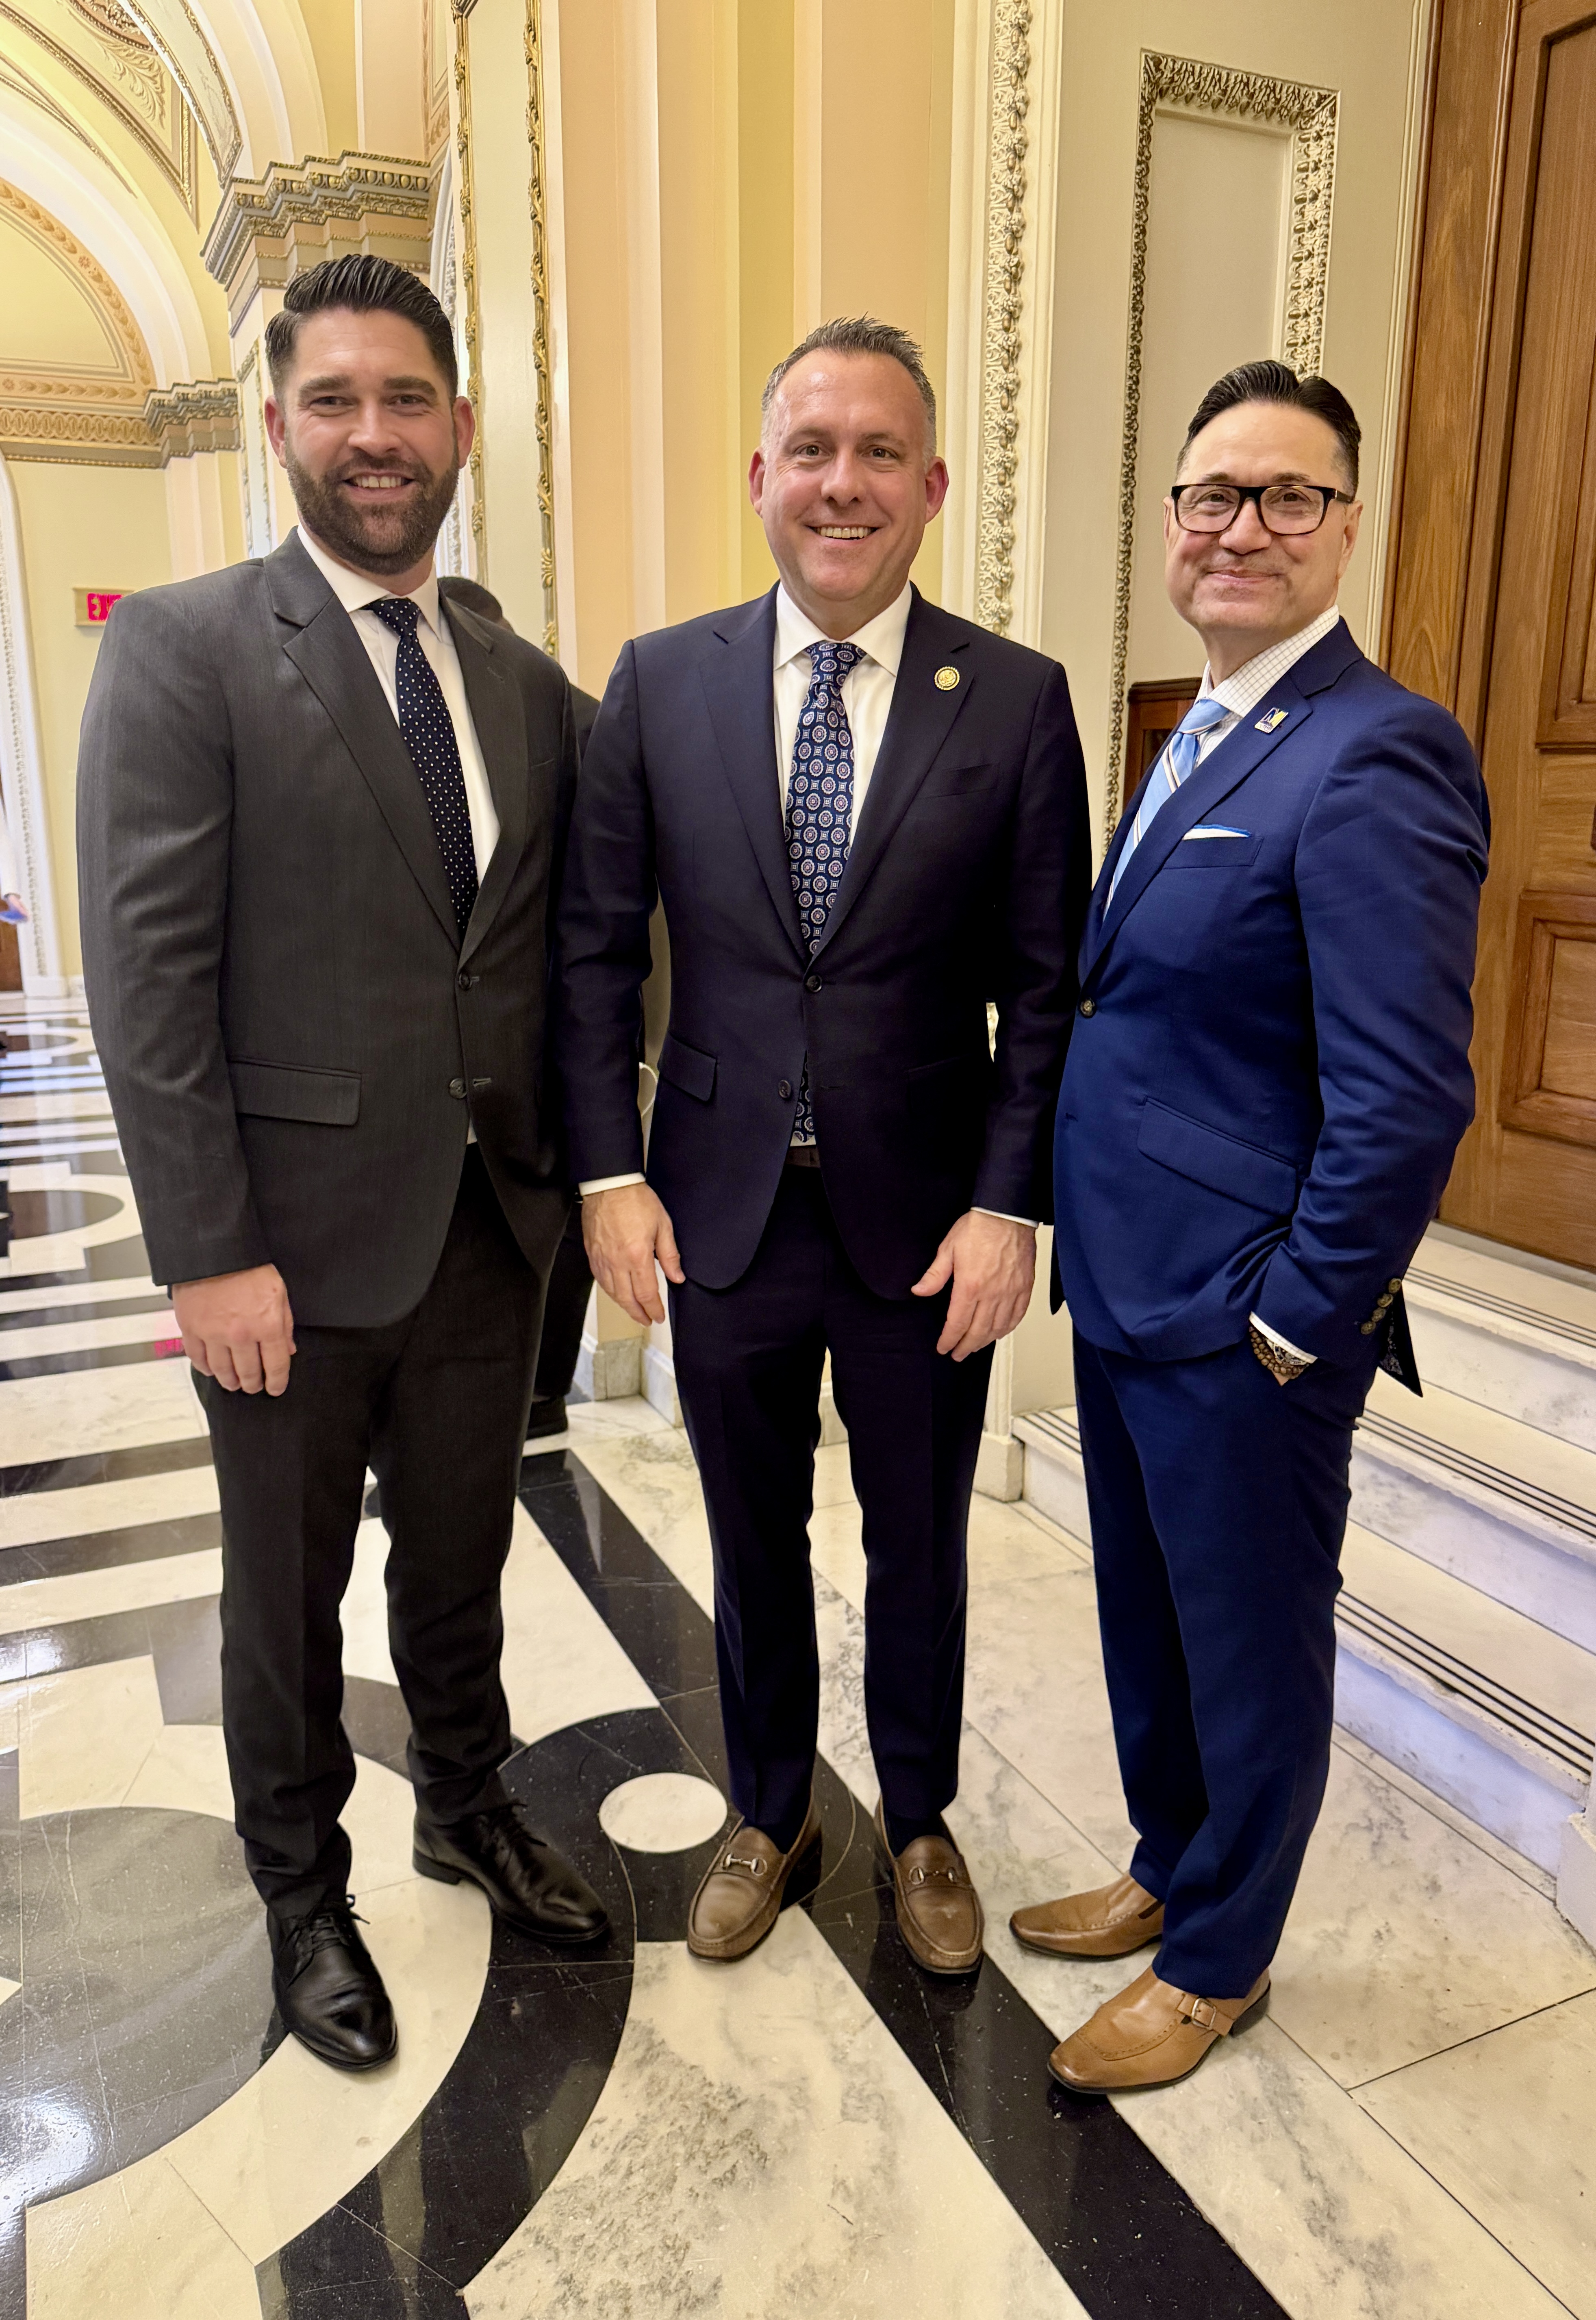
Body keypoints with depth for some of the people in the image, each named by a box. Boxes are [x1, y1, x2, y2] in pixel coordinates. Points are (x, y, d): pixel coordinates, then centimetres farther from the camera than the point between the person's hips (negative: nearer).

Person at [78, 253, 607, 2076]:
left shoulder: (526, 685, 8)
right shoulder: (181, 649, -8)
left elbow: (552, 957, 9)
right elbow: (148, 975, -13)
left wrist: (564, 1175, 2)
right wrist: (210, 1254, -16)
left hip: (489, 1226, 4)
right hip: (297, 1237, -4)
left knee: (460, 1557, 21)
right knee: (286, 1596, 15)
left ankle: (468, 1809, 47)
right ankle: (304, 1894, 39)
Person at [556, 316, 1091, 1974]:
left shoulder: (1018, 703, -5)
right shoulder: (659, 684, -1)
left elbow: (1046, 987, -4)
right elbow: (594, 947, 1)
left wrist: (1009, 1207, -11)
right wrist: (609, 1172, -6)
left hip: (925, 1225, -1)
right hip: (722, 1213, 1)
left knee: (918, 1549, 17)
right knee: (754, 1545, 19)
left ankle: (919, 1822, 43)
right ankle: (769, 1815, 44)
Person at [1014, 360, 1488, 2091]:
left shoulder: (1374, 757, -19)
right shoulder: (1198, 740, 11)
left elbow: (1404, 1102, -24)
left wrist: (1290, 1325, -17)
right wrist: (1094, 1255, 12)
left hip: (1244, 1329, -8)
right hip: (1127, 1295, 9)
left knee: (1251, 1647, 13)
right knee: (1147, 1618, 24)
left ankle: (1219, 1961, 37)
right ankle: (1169, 1872, 48)